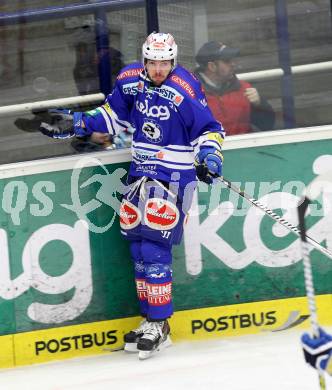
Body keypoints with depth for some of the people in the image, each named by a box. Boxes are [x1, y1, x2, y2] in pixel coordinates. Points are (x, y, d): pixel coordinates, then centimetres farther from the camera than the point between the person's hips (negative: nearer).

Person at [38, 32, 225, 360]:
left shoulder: (185, 90, -16)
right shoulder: (130, 80, 1)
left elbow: (209, 130, -10)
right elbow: (115, 114, 17)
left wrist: (209, 155, -28)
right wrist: (76, 124, 10)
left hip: (174, 175, -7)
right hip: (141, 170, 7)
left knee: (153, 247, -12)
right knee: (137, 245, 8)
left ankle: (158, 325, -3)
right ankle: (150, 320, 19)